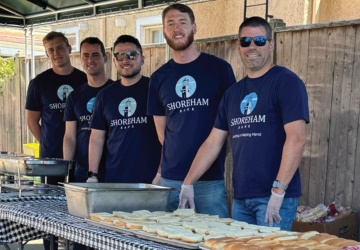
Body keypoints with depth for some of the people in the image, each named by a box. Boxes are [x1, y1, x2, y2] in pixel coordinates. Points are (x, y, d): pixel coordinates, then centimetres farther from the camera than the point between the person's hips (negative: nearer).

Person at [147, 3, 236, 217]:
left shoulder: (219, 68, 0)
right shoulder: (159, 77, 9)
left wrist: (232, 166, -5)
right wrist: (161, 170, 7)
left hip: (211, 178, -3)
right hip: (170, 178, 3)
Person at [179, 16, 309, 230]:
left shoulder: (286, 82, -6)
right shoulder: (233, 92, 14)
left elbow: (296, 138, -16)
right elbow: (213, 143, 14)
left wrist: (278, 190, -21)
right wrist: (188, 183, 8)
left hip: (276, 197, -6)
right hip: (240, 198, 6)